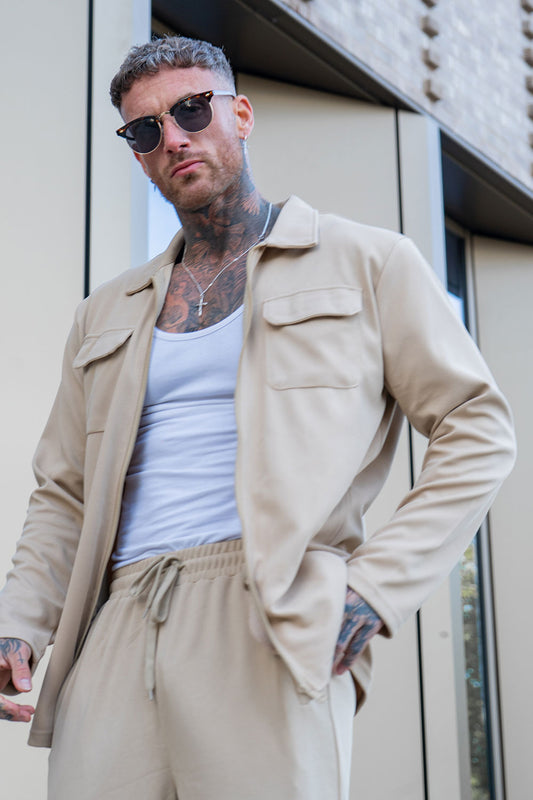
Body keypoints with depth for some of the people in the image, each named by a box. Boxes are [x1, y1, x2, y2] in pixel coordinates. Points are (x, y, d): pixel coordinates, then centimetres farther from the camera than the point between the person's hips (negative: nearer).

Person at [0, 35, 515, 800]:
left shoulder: (368, 262, 10)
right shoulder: (108, 311, 23)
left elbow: (477, 430, 5)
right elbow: (64, 493, 22)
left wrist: (373, 588, -6)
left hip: (276, 632, -4)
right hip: (113, 633, 4)